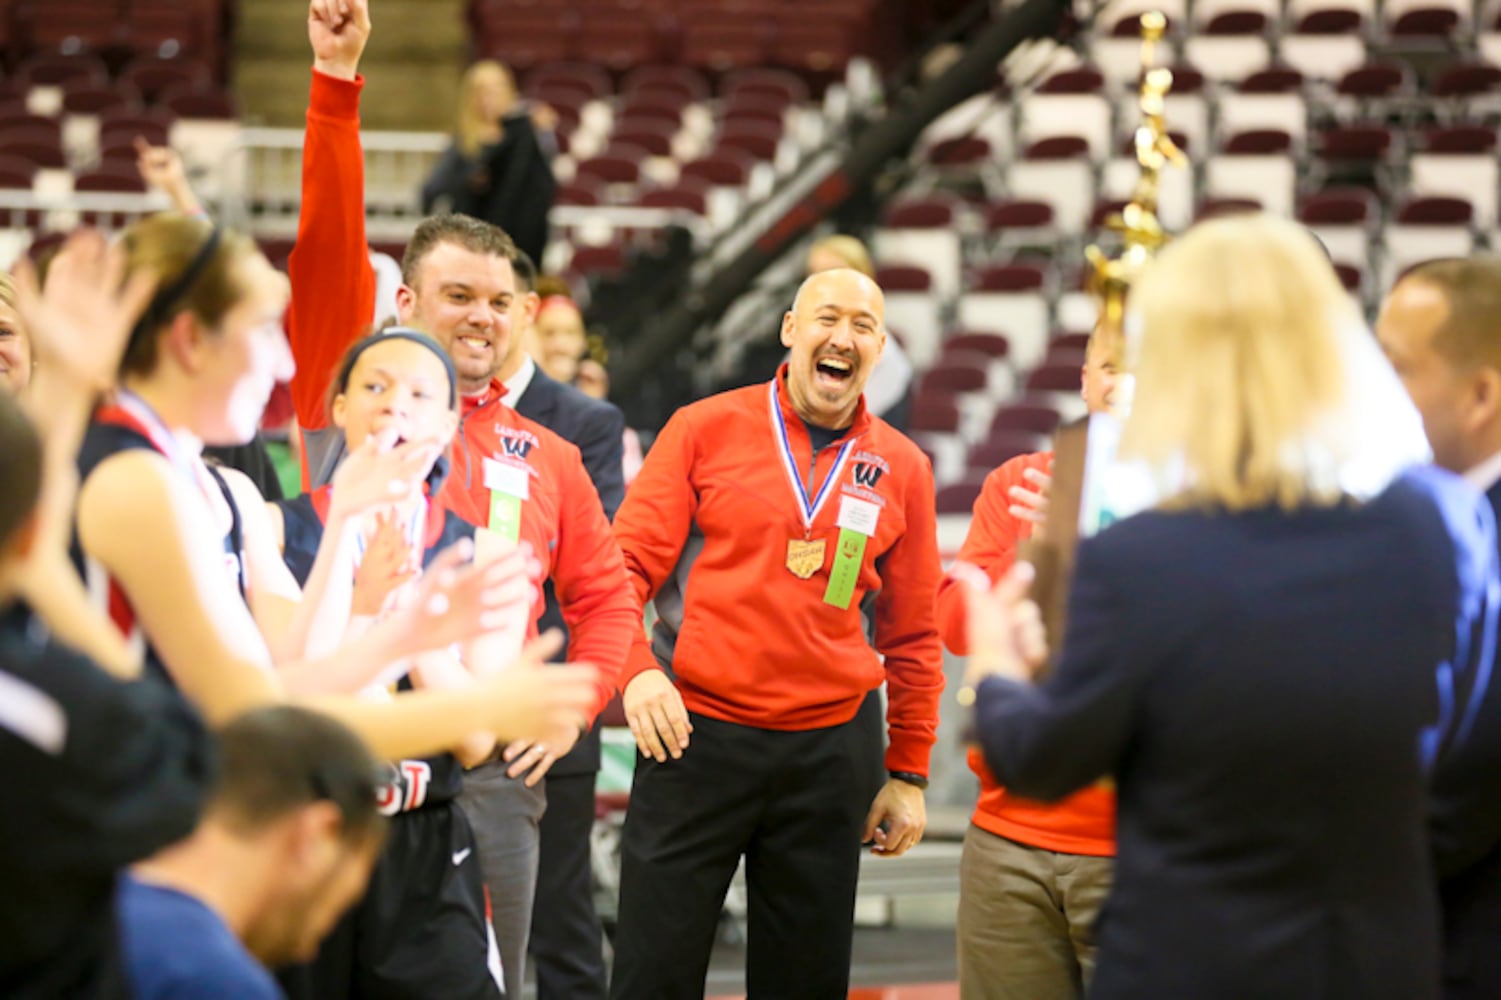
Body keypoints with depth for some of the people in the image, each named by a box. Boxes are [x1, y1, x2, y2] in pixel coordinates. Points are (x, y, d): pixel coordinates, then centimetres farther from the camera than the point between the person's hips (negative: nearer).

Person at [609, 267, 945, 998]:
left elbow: (912, 636, 11)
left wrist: (909, 773, 10)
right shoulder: (705, 429, 0)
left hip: (831, 747, 2)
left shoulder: (901, 469, 7)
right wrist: (637, 665, -19)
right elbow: (627, 564, -1)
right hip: (695, 734, -2)